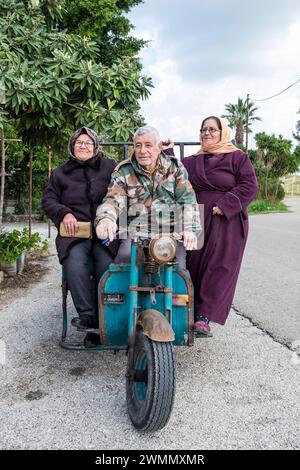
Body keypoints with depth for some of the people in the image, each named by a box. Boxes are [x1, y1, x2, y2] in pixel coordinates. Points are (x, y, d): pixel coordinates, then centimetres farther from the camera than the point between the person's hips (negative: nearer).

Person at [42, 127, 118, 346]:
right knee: (75, 265, -31)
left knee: (107, 267, -27)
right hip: (75, 232, 1)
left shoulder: (110, 167, 17)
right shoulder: (60, 173, 22)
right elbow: (48, 200, 17)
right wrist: (64, 213, -3)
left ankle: (103, 321, -17)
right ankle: (88, 315, -23)